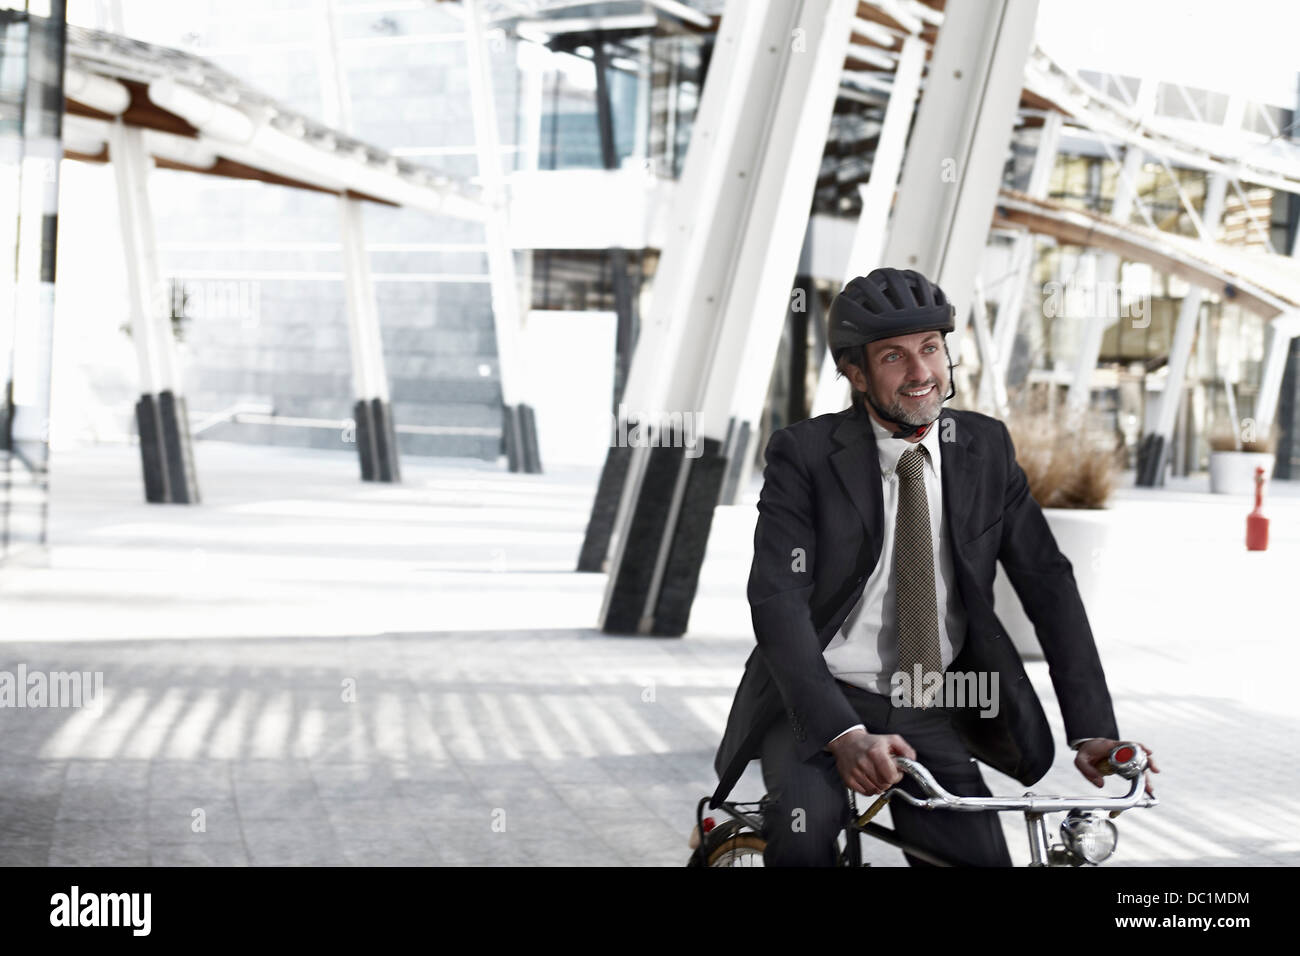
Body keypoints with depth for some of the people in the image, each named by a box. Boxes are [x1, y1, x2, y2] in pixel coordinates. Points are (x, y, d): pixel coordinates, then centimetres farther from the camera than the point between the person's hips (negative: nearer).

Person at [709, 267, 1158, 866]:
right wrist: (845, 734, -33)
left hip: (930, 719, 4)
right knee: (805, 828, -32)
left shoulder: (986, 448, 3)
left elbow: (1048, 582, 1)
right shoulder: (805, 453, -9)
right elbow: (778, 600, -19)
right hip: (818, 704, -4)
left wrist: (1093, 731, -11)